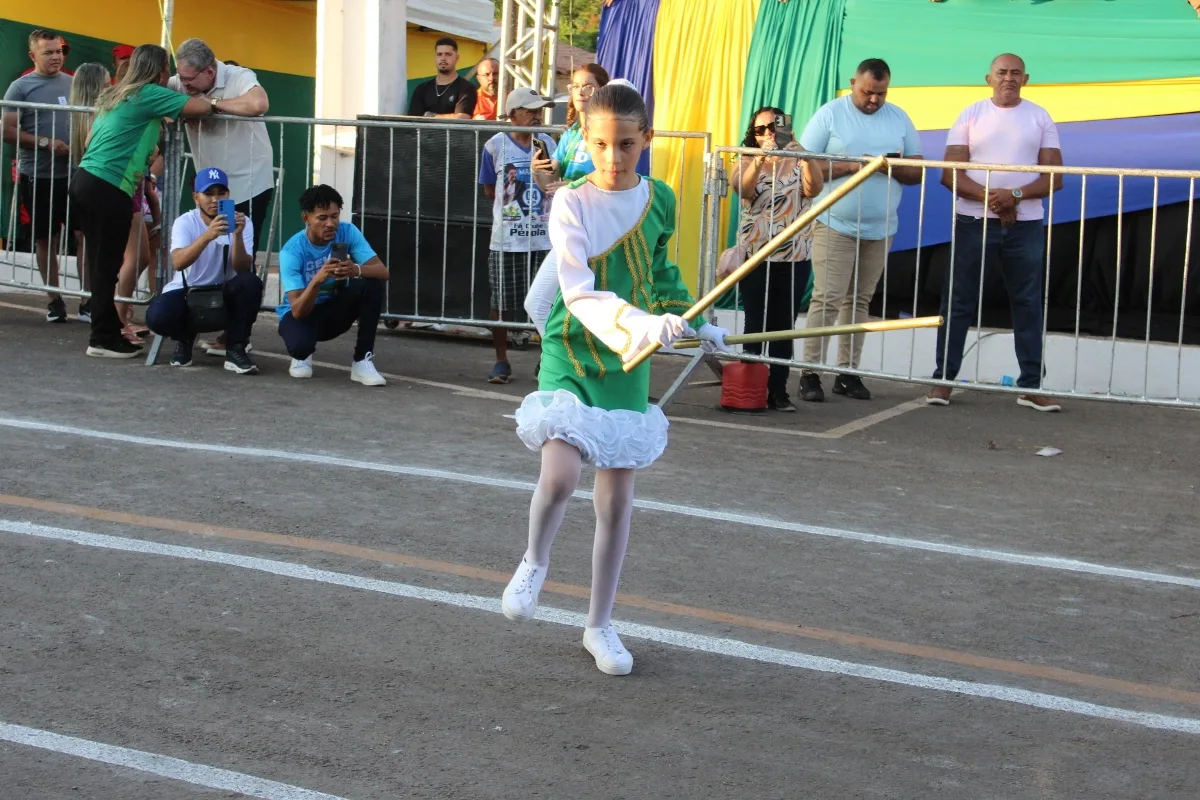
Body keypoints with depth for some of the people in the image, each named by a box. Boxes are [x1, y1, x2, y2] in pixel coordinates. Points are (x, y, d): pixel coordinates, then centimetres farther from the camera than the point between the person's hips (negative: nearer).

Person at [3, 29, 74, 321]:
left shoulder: (74, 83, 7)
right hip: (37, 177, -2)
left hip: (73, 174, 2)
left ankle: (88, 299, 5)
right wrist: (45, 143, -17)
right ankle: (54, 299, 17)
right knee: (45, 238, 8)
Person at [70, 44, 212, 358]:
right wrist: (211, 103, 15)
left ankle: (107, 332, 17)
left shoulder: (115, 95, 20)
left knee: (102, 264, 12)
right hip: (108, 189, -8)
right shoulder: (149, 94, -4)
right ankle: (103, 339, 2)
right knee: (107, 265, -3)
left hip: (85, 180, 8)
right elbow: (203, 108, -8)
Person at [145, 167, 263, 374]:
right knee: (157, 316, -32)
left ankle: (235, 350, -14)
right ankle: (184, 339, 7)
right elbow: (178, 263, -32)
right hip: (187, 291, -1)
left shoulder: (242, 223, -8)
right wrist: (208, 235, -47)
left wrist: (237, 235, -38)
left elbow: (242, 269, -21)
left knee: (250, 283, -32)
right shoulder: (185, 222, -12)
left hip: (224, 293, 1)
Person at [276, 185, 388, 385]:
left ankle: (363, 361, -18)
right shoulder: (292, 251, -25)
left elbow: (382, 272, -24)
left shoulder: (347, 232, -16)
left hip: (334, 309, 3)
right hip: (302, 312, -3)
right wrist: (318, 279, -49)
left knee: (372, 284, -26)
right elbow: (298, 311, -31)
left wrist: (356, 270, -46)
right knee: (299, 344, -38)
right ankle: (302, 356, 4)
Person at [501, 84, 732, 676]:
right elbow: (580, 295, -23)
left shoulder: (660, 200, 3)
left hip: (628, 365, 4)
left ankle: (600, 626, 23)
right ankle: (535, 562, 10)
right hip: (571, 355, -4)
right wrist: (640, 323, -36)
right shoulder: (571, 204, -11)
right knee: (559, 479, -23)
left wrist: (692, 325, 23)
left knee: (616, 500, 7)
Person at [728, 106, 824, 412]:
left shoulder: (798, 161, 6)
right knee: (755, 325, -2)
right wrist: (762, 158, -30)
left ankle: (778, 389, 6)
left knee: (784, 327, 2)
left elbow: (814, 189, -12)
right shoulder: (748, 161, 6)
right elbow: (742, 189, -15)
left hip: (795, 257, 1)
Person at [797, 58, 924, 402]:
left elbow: (918, 170, 9)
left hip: (880, 228, 4)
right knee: (827, 298, -8)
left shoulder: (899, 118, 9)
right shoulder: (830, 114, -2)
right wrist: (851, 166, -18)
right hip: (835, 225, -4)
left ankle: (848, 372, 13)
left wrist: (893, 167, -13)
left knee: (859, 301, 8)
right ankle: (810, 373, -5)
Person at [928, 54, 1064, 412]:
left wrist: (1016, 195, -18)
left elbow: (1054, 177, 0)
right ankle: (943, 379, 8)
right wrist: (990, 196, -18)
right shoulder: (971, 115, 4)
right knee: (957, 302, 1)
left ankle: (1031, 385, 9)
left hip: (1026, 224, 1)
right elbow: (950, 174, -3)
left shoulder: (1040, 118, 6)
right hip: (973, 221, -1)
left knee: (1028, 303, 3)